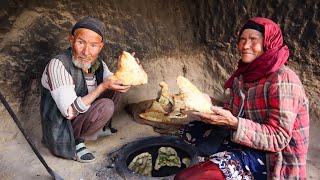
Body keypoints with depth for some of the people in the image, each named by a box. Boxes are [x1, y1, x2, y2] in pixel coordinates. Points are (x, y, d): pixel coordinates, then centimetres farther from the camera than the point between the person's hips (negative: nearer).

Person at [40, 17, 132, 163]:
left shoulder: (98, 64, -5)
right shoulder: (58, 65, -26)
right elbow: (70, 112, -30)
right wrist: (102, 87, -31)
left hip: (81, 115, 7)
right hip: (62, 136, -7)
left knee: (115, 89, 1)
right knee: (106, 106, -26)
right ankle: (77, 141, -5)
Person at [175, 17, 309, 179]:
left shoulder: (282, 79, -19)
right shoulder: (244, 74, 6)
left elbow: (278, 139, -22)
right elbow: (230, 113, 4)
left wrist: (233, 123, -33)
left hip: (275, 161, -8)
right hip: (245, 144, 8)